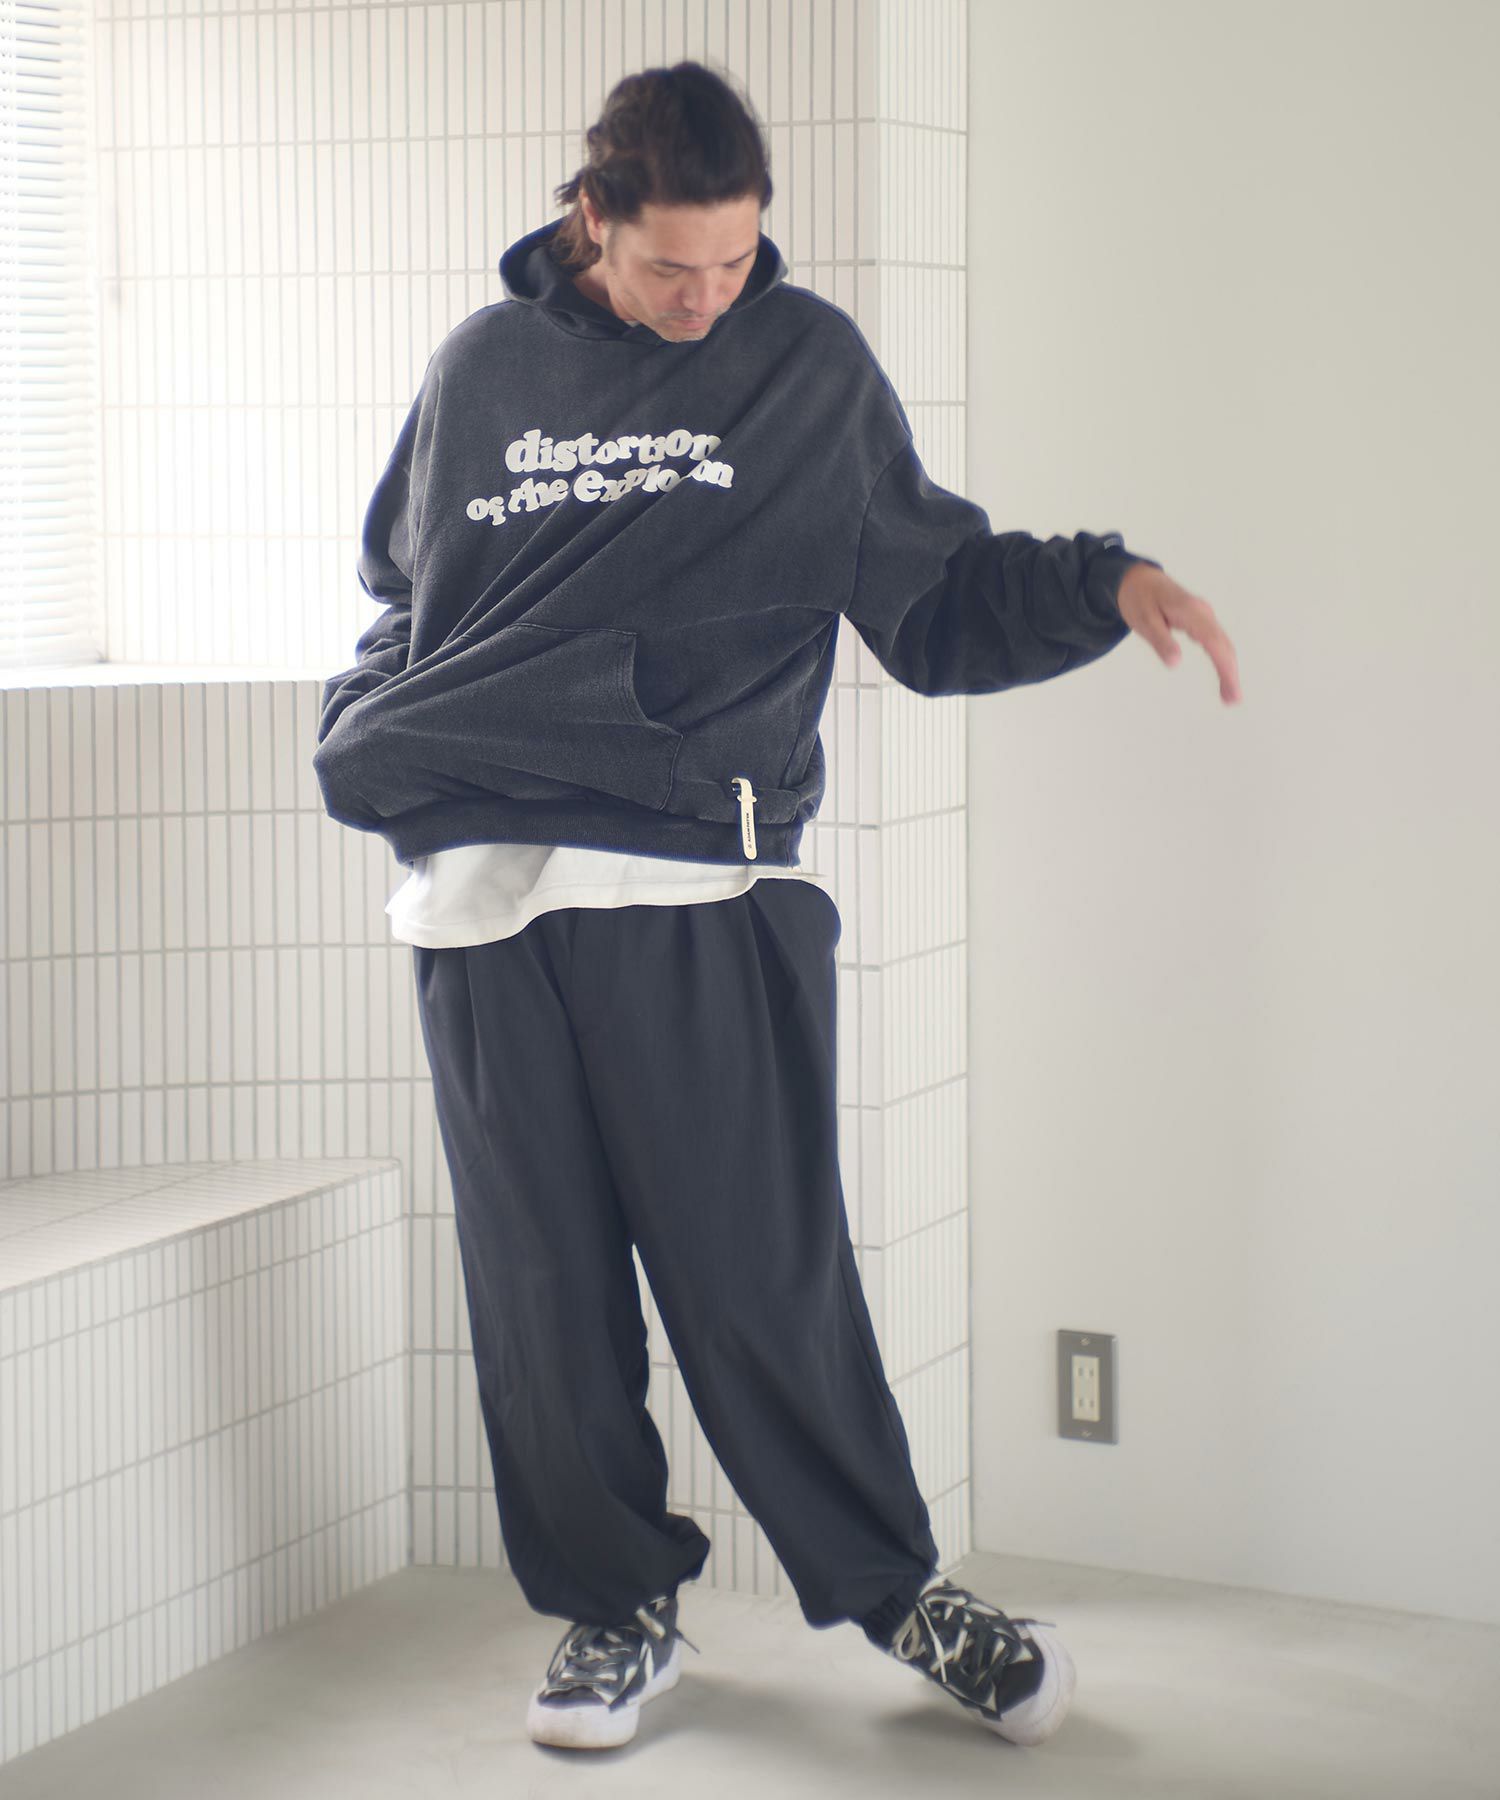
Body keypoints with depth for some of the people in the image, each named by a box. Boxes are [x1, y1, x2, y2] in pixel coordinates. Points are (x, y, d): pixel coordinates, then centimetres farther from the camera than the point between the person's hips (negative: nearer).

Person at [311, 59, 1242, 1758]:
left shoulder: (812, 362, 8)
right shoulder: (479, 366, 12)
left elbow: (936, 601, 11)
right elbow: (396, 587, 24)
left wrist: (1108, 584, -4)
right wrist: (368, 733, 7)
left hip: (704, 899, -2)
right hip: (483, 904, 2)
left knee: (760, 1276, -3)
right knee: (541, 1285, 5)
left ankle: (889, 1584, 18)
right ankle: (615, 1605, 23)